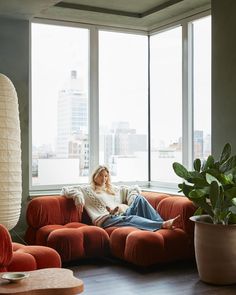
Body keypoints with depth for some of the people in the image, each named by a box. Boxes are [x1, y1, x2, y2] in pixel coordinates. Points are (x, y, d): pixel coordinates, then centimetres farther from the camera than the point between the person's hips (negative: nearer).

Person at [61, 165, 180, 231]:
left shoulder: (114, 189, 35)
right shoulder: (87, 189, 23)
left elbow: (134, 189, 30)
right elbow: (65, 190, 15)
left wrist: (133, 205, 8)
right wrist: (77, 195, -7)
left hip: (123, 214, 5)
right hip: (106, 219, -5)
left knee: (139, 198, -25)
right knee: (130, 218, -38)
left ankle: (161, 223, -42)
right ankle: (163, 225, -59)